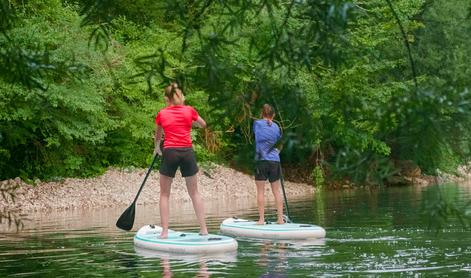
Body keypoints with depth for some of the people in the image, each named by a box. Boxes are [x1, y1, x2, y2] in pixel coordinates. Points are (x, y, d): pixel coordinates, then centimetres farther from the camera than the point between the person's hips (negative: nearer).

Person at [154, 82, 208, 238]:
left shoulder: (162, 114, 3)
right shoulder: (189, 110, 4)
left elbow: (158, 136, 20)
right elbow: (203, 125, 21)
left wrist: (157, 148, 38)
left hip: (170, 153, -1)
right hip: (187, 152, 1)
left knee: (164, 194, 8)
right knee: (194, 193, 11)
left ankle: (164, 231, 2)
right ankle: (203, 228, 9)